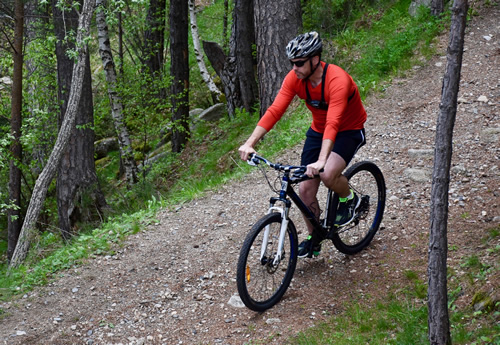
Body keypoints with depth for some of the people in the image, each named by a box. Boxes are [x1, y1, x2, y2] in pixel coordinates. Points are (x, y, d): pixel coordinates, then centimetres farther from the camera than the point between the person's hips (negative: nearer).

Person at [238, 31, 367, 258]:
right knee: (305, 189, 0)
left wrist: (321, 161, -54)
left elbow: (332, 123, -42)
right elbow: (274, 111, -22)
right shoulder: (295, 78, -16)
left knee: (328, 175, -30)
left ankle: (349, 199, 4)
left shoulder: (337, 80, -33)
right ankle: (313, 237, 23)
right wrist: (250, 143, -33)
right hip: (318, 131, 6)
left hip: (349, 131, -5)